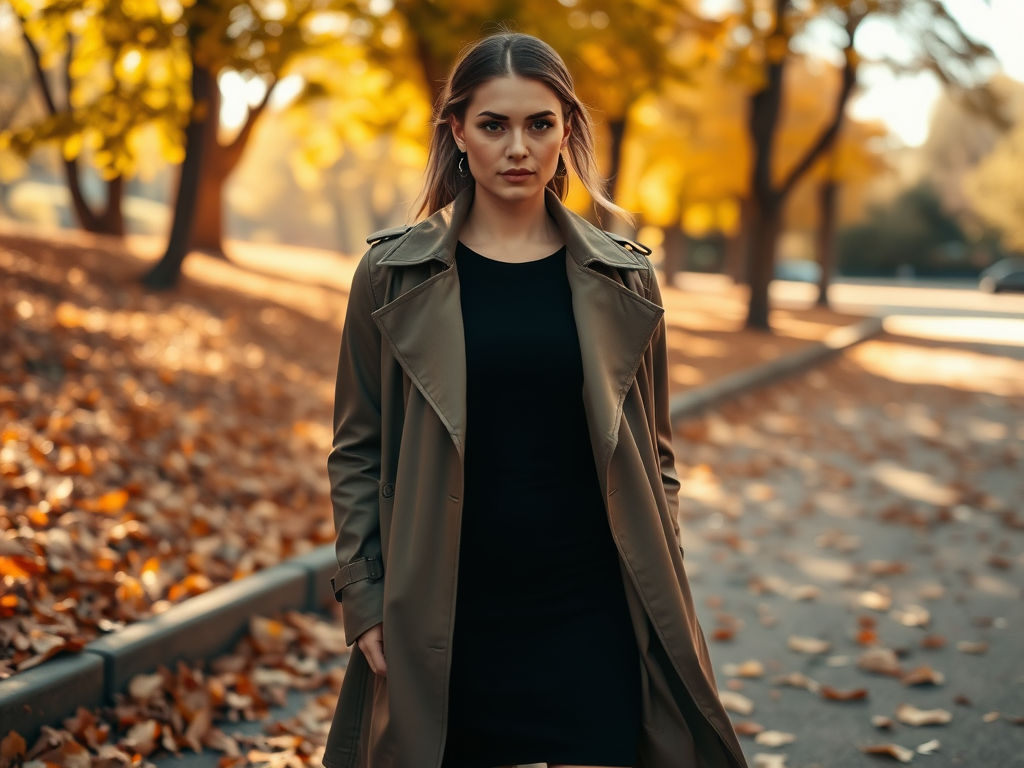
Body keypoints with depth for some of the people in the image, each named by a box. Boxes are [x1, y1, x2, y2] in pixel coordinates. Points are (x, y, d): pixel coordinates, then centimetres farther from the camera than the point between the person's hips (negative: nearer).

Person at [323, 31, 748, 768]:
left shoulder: (622, 279, 3)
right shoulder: (394, 276, 0)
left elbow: (653, 457, 9)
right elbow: (357, 452, 3)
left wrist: (663, 603, 5)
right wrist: (362, 600, -3)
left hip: (590, 622, 1)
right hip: (446, 622, 0)